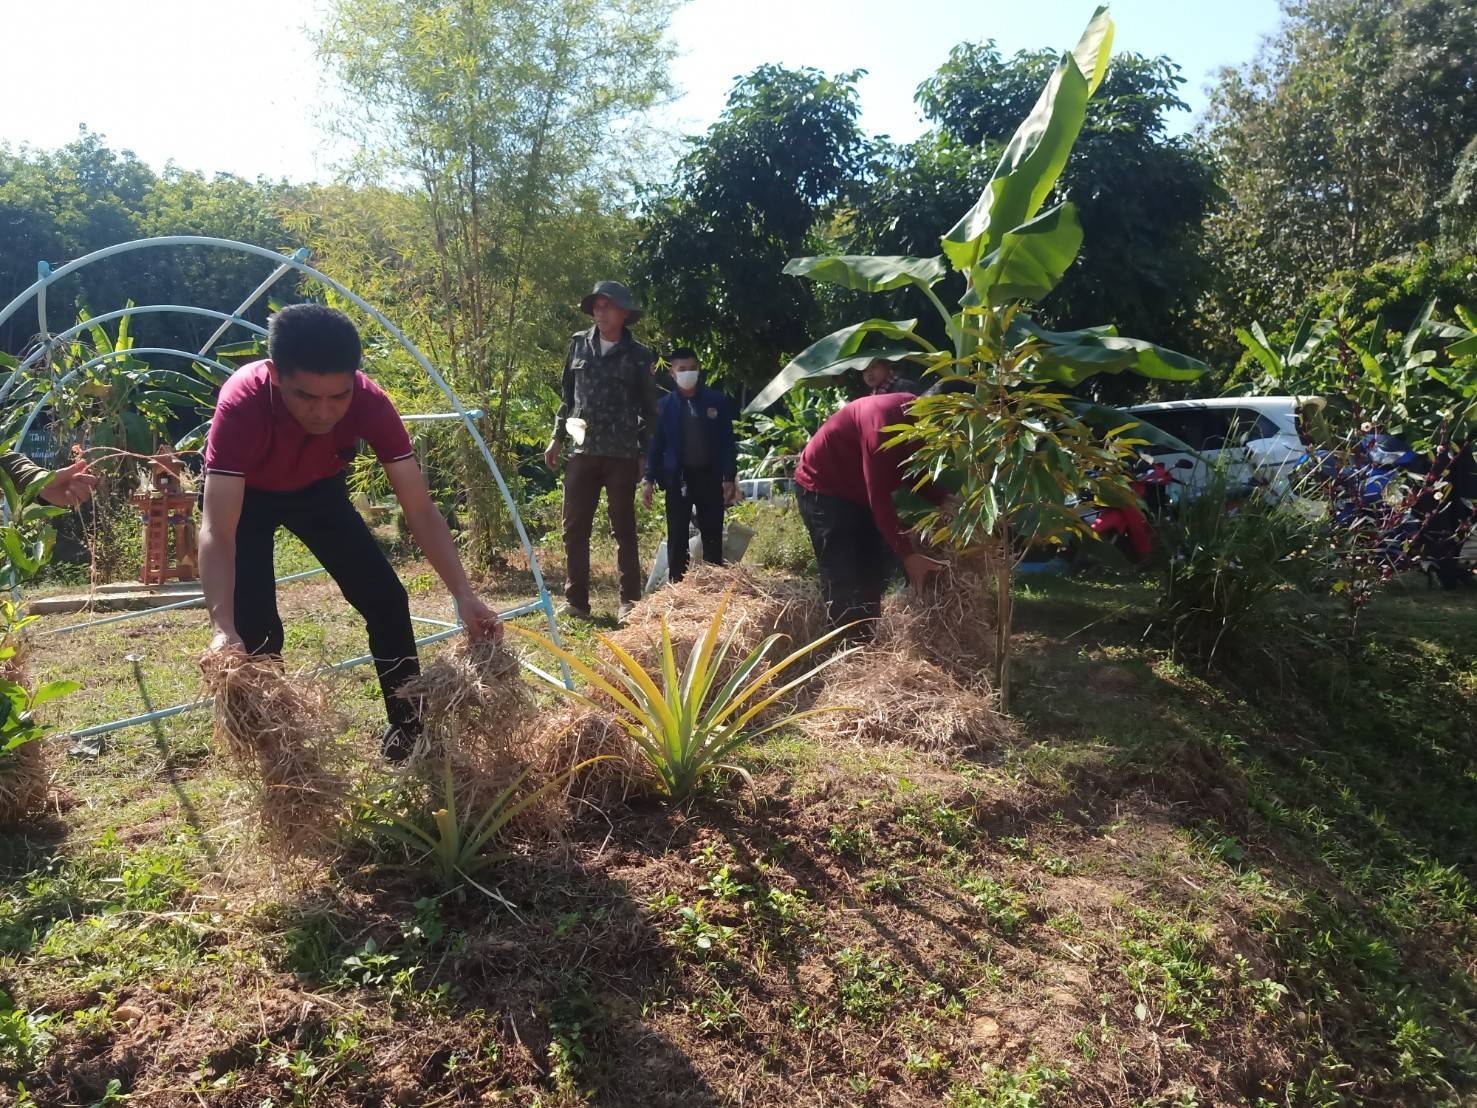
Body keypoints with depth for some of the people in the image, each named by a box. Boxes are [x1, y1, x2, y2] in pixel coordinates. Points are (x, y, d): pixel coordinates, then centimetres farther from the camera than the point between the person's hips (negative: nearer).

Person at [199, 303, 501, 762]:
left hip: (317, 487, 3)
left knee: (386, 598, -5)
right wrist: (223, 630, -59)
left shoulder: (369, 402, -34)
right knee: (254, 624, -17)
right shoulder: (243, 404, -41)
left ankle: (408, 730, 12)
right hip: (245, 494, -2)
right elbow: (217, 533, -45)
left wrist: (464, 595, -41)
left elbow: (420, 510, -31)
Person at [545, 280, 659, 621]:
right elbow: (567, 394, 16)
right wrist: (557, 438, 12)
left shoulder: (639, 356, 0)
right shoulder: (579, 344, 9)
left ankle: (630, 602, 10)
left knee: (624, 529, 4)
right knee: (575, 528, 3)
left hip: (622, 454, -3)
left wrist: (644, 454, 0)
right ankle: (576, 601, 11)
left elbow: (648, 410, 3)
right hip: (582, 451, 3)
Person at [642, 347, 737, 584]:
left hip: (709, 476, 0)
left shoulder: (717, 401, 2)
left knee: (713, 537, 5)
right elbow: (656, 444, 5)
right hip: (677, 477, 0)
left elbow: (727, 442, 2)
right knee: (677, 538, 3)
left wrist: (730, 478, -4)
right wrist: (649, 480, -2)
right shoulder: (665, 405, 3)